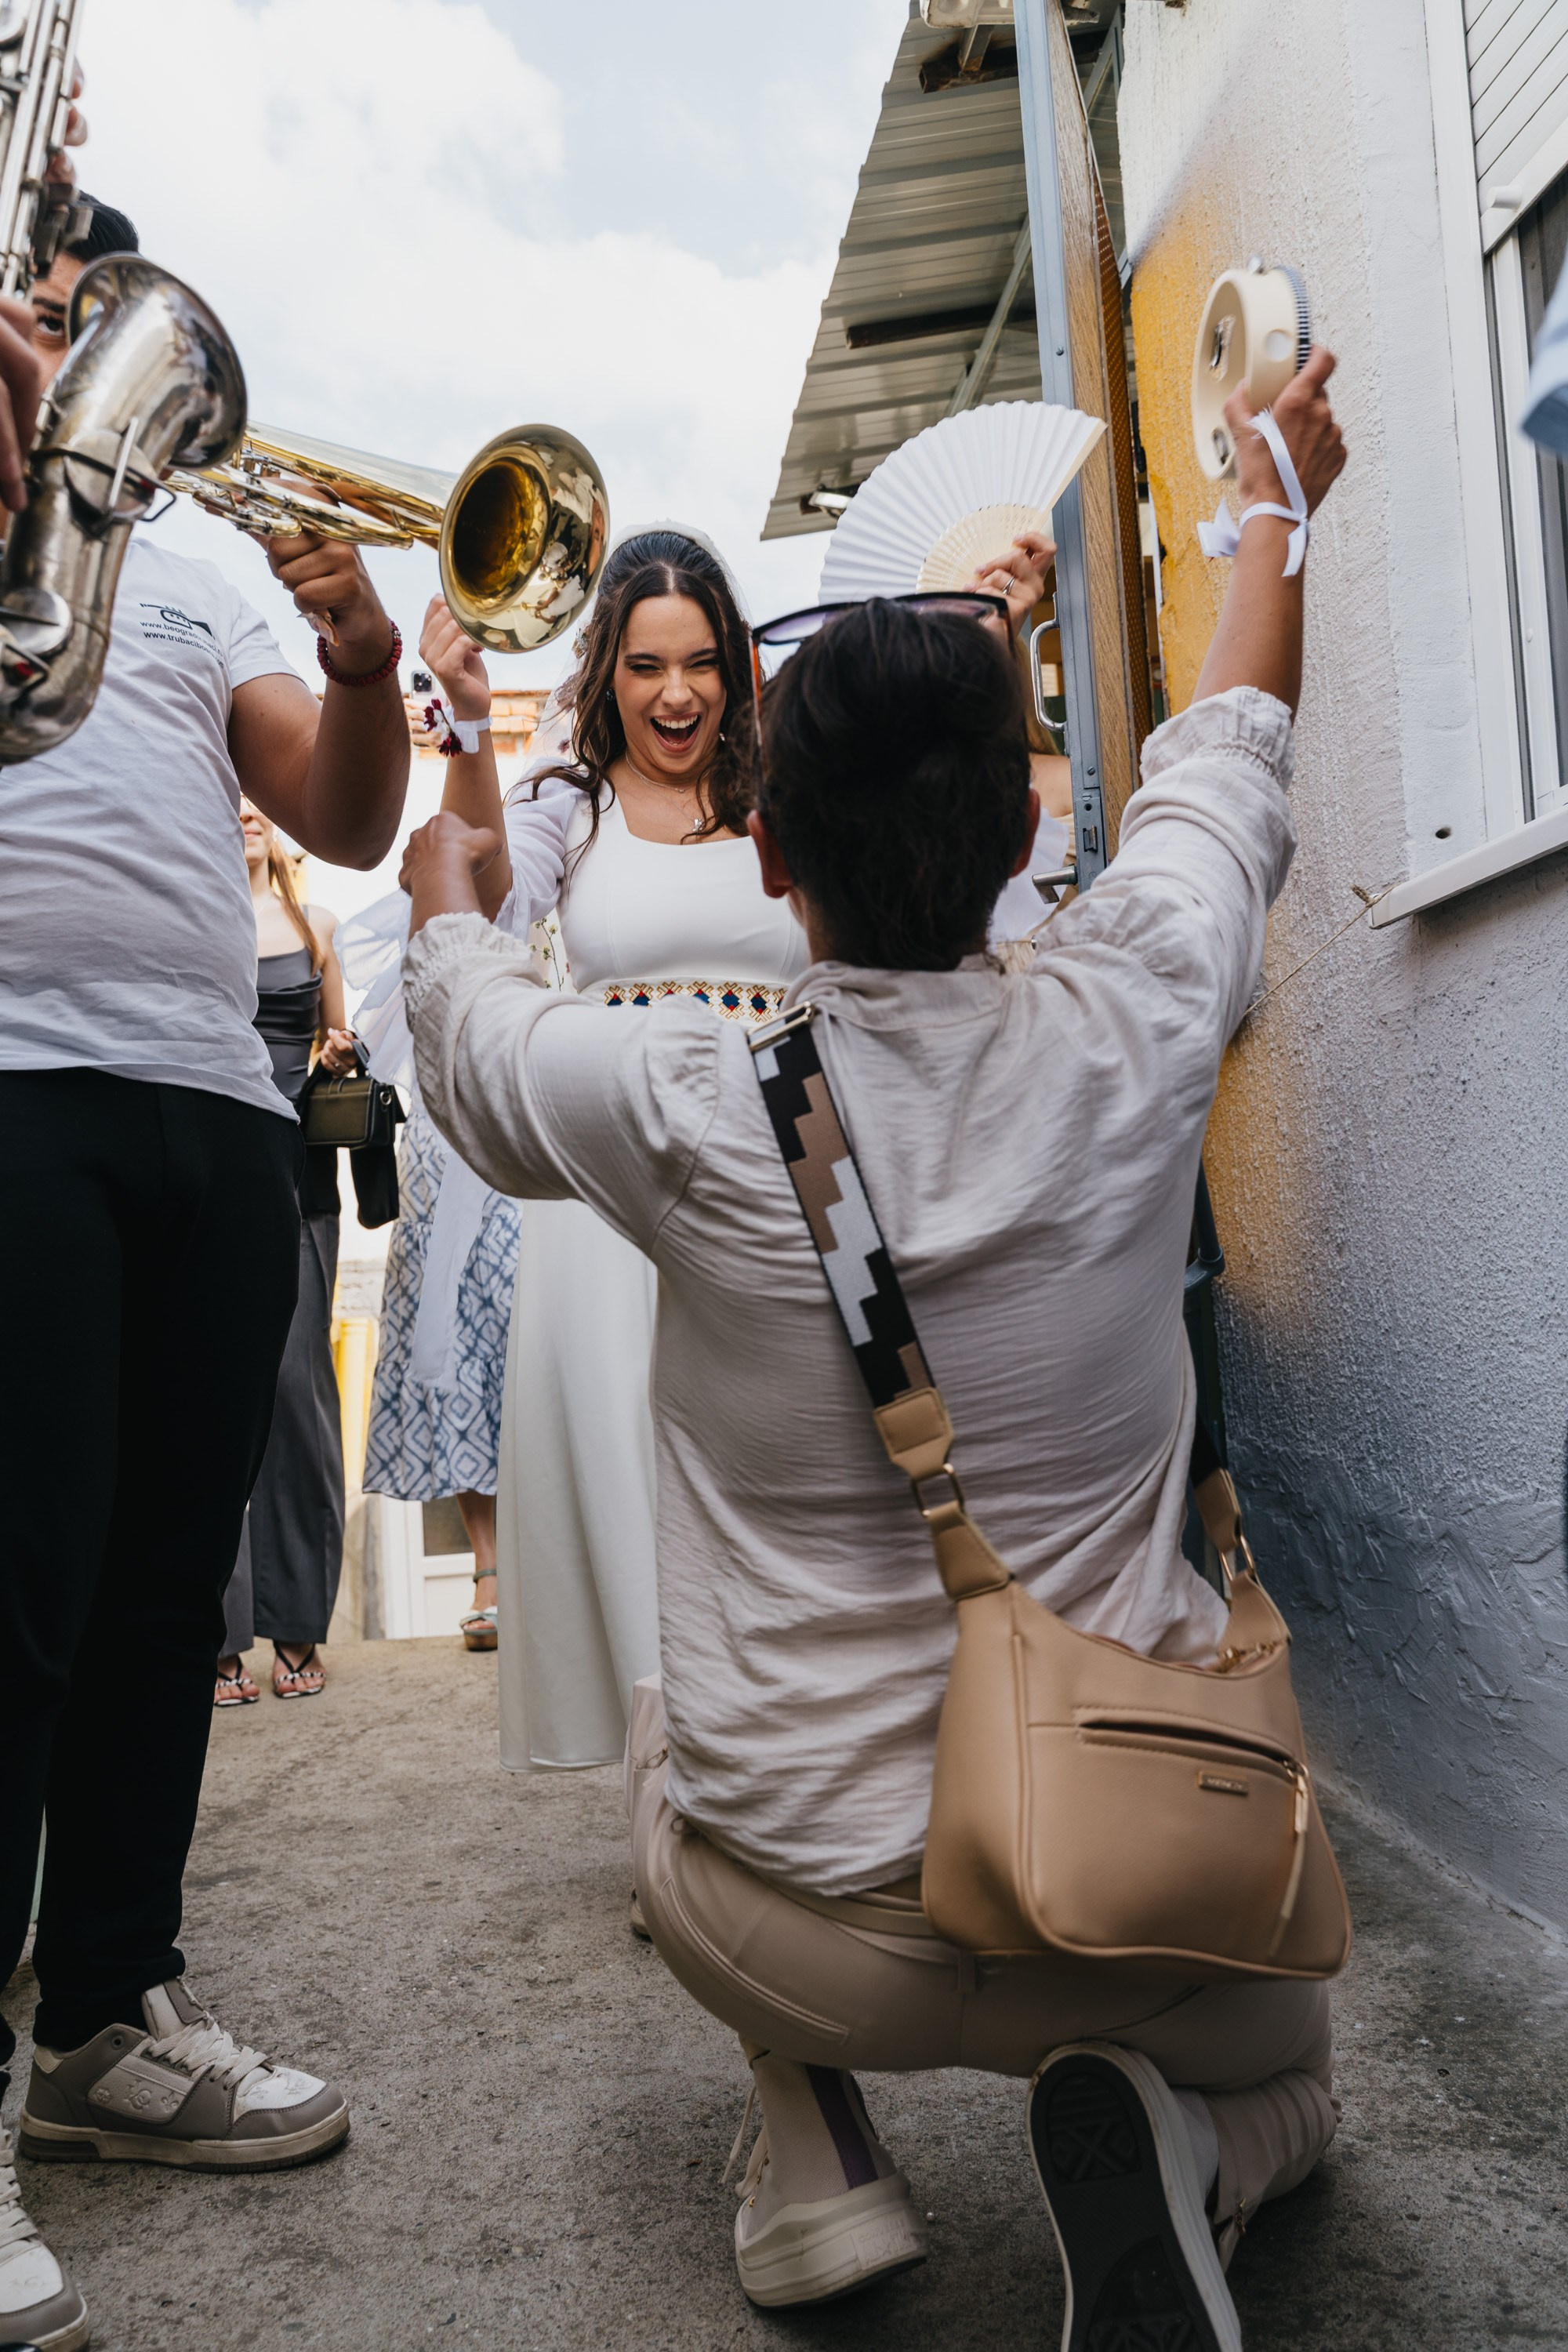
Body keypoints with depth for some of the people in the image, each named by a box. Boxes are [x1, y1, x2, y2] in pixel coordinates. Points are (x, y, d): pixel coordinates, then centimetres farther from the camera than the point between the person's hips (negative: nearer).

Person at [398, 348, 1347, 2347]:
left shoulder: (691, 1110, -17)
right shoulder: (1127, 1035, -13)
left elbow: (473, 1041, 8)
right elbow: (1224, 766, 9)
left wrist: (446, 894, 31)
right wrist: (1276, 500, 29)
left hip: (799, 1923, 0)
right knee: (1285, 2080, 34)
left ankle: (813, 2140, 20)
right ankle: (1155, 2142, 0)